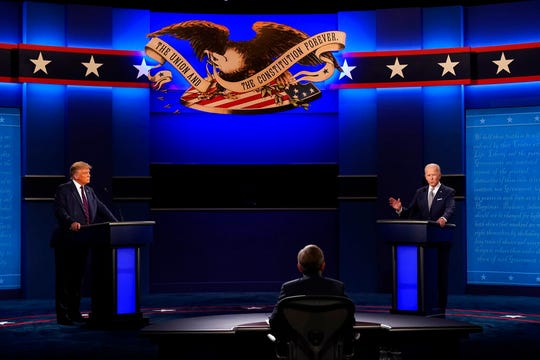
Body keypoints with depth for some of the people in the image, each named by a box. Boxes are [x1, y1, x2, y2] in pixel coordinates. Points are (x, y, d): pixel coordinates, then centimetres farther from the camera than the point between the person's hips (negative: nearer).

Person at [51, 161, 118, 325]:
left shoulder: (89, 191, 17)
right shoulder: (63, 190, -5)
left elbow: (101, 208, 15)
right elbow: (59, 210, -17)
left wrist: (115, 223, 3)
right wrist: (71, 222, -33)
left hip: (82, 241, 7)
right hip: (66, 242, -7)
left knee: (78, 278, 11)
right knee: (64, 279, -3)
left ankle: (75, 313, 19)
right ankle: (62, 315, 1)